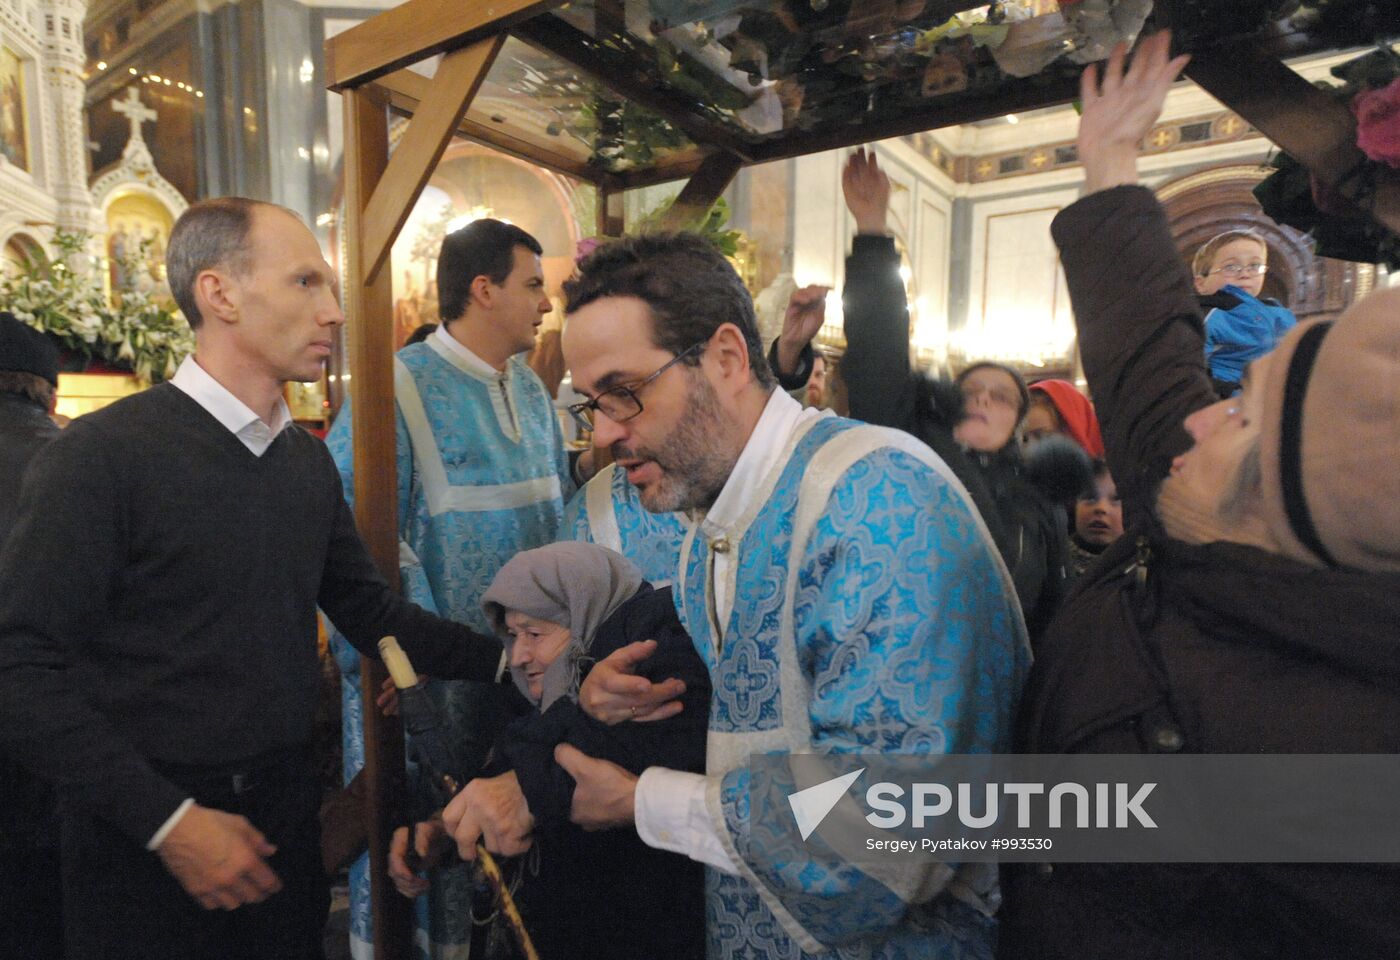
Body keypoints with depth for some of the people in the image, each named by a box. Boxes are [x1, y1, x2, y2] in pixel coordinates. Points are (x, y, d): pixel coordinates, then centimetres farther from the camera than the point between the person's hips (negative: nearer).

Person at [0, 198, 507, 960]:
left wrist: (507, 659, -6)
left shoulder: (309, 458, 3)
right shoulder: (101, 455, -16)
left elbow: (368, 611, 4)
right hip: (149, 842, -5)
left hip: (285, 813, 5)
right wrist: (169, 821, -18)